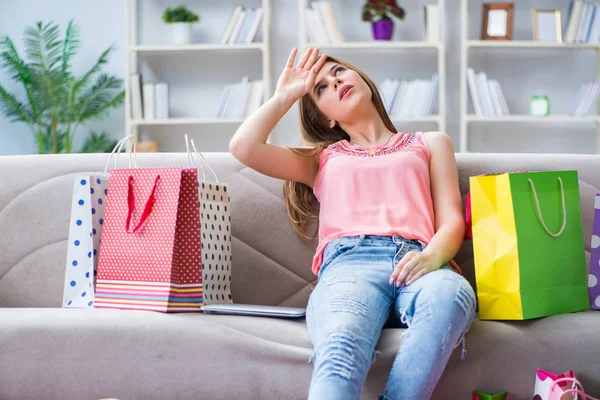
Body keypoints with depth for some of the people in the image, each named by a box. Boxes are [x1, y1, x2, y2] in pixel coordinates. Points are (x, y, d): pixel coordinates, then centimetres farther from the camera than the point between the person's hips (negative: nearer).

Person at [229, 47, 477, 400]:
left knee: (451, 294, -42)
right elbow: (244, 146, 19)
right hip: (349, 261, 0)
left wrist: (432, 256, -6)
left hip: (415, 262, 0)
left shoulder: (430, 143, 34)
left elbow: (452, 220, 18)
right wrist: (285, 95, 35)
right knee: (340, 352, -39)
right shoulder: (322, 159, 36)